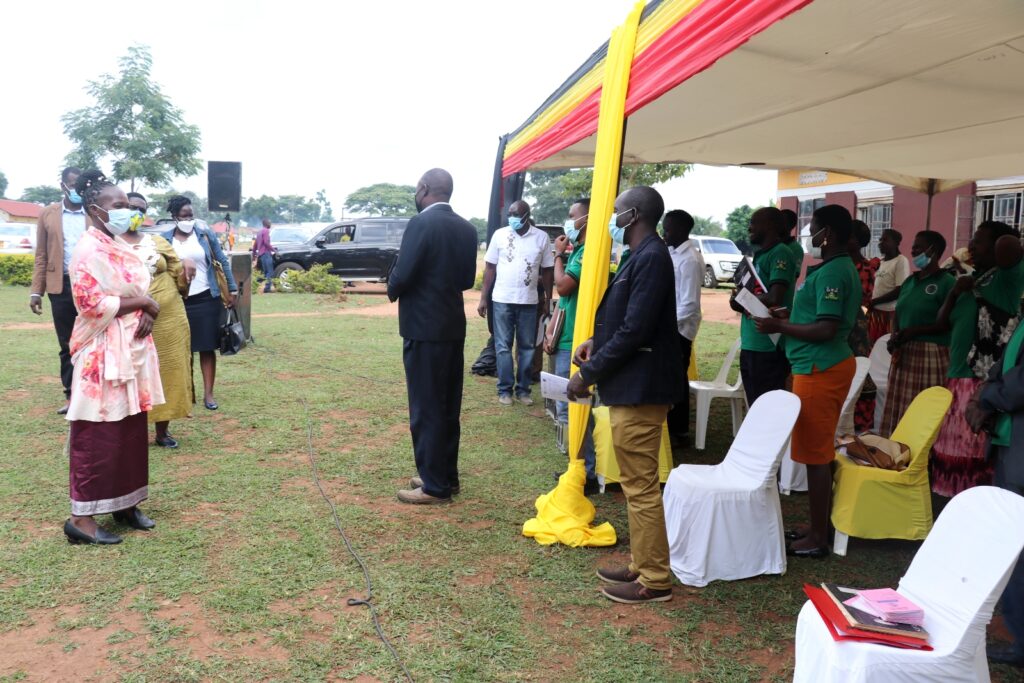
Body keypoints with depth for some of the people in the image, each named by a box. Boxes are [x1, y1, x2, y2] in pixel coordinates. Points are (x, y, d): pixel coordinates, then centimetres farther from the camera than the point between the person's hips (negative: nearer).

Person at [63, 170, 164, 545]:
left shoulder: (120, 248, 14)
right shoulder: (88, 250, -13)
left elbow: (141, 291, 17)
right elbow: (91, 302, -21)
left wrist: (147, 313, -5)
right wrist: (141, 303, -13)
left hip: (131, 350, 9)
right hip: (102, 355, -9)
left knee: (131, 432, 13)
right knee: (97, 437, -3)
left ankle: (125, 504, 24)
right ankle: (81, 517, 6)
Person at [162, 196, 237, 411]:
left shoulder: (205, 232, 1)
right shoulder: (165, 239, 1)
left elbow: (222, 261, 5)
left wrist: (232, 288, 2)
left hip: (207, 299, 0)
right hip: (179, 301, 0)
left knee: (208, 347, 3)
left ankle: (208, 393, 9)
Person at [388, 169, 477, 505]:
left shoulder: (421, 224, -15)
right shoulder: (466, 228, 8)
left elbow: (402, 277, -18)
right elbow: (467, 279, 12)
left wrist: (393, 287, 3)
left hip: (424, 328, -8)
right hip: (453, 326, 8)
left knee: (426, 408, 0)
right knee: (447, 406, 15)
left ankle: (434, 485, 7)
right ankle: (446, 476, 24)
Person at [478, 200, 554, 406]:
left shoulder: (541, 237, 1)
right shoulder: (500, 234, -1)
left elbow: (547, 270, 6)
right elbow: (490, 267, 3)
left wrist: (547, 300, 4)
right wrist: (484, 298, 0)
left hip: (529, 301, 1)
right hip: (502, 300, -1)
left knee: (527, 347, 8)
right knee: (503, 347, 3)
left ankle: (523, 389, 17)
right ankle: (505, 390, 11)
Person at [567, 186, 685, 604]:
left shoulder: (651, 258, -18)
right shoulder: (642, 256, 15)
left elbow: (635, 331, -22)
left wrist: (588, 374, -16)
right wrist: (597, 342, 8)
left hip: (639, 389, -11)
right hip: (631, 385, 11)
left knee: (641, 487, -1)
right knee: (636, 484, 17)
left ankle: (654, 581, 11)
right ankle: (642, 565, 30)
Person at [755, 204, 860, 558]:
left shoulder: (830, 273, -18)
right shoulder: (843, 268, 14)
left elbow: (826, 329, -24)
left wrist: (779, 327, -16)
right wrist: (788, 315, 16)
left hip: (819, 369, -11)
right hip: (828, 365, 11)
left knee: (815, 454, -3)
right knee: (819, 451, 16)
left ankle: (817, 538, 6)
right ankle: (818, 526, 26)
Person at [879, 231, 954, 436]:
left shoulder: (947, 282, -6)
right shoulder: (909, 281, 15)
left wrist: (914, 331, -17)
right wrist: (894, 336, 1)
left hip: (931, 355, -7)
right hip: (904, 353, 7)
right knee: (898, 410, 8)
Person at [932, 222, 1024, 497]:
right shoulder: (973, 280, 17)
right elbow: (942, 322, 18)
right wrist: (955, 291, 2)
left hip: (984, 383, -8)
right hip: (957, 378, 8)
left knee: (975, 455, -4)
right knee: (952, 451, 13)